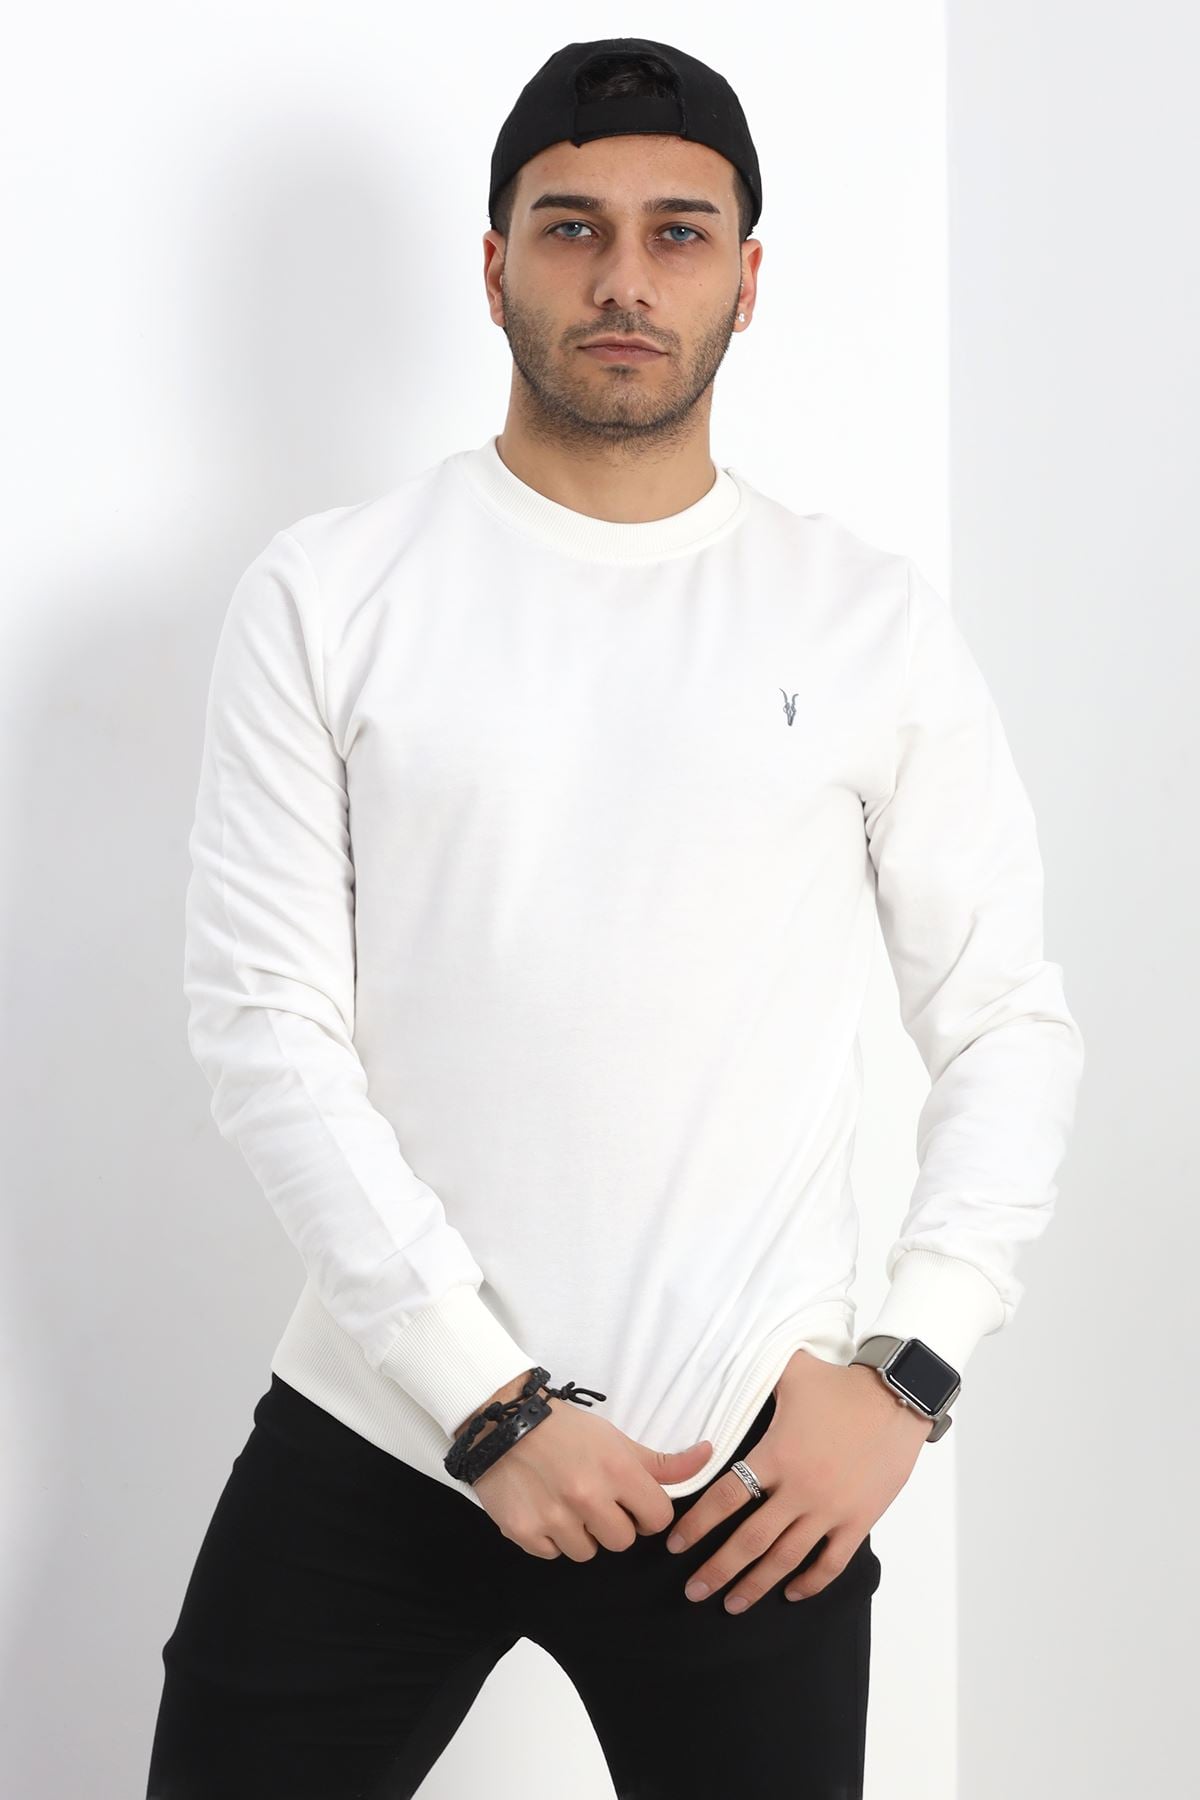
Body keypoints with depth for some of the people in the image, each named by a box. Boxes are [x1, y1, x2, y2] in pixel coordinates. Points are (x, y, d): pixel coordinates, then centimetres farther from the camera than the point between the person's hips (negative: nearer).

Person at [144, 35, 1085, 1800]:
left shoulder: (874, 621, 2)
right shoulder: (329, 594, -1)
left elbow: (1010, 1022, 6)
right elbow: (264, 1024, -6)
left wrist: (907, 1373, -5)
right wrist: (489, 1402, -11)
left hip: (754, 1475, 1)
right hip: (374, 1441, 0)